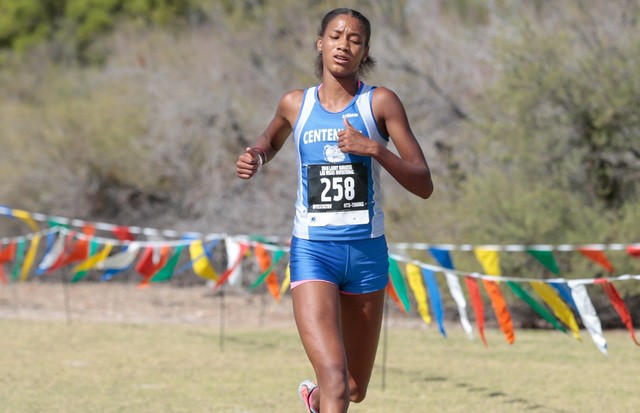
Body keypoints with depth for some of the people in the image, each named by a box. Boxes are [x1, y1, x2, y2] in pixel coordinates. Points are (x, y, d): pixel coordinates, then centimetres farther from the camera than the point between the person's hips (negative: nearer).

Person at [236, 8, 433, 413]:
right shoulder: (296, 104, 3)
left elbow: (424, 185, -6)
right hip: (313, 253, -1)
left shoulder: (381, 102, -3)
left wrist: (374, 149, -20)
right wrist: (255, 158, 5)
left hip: (367, 253, 1)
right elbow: (271, 141, 28)